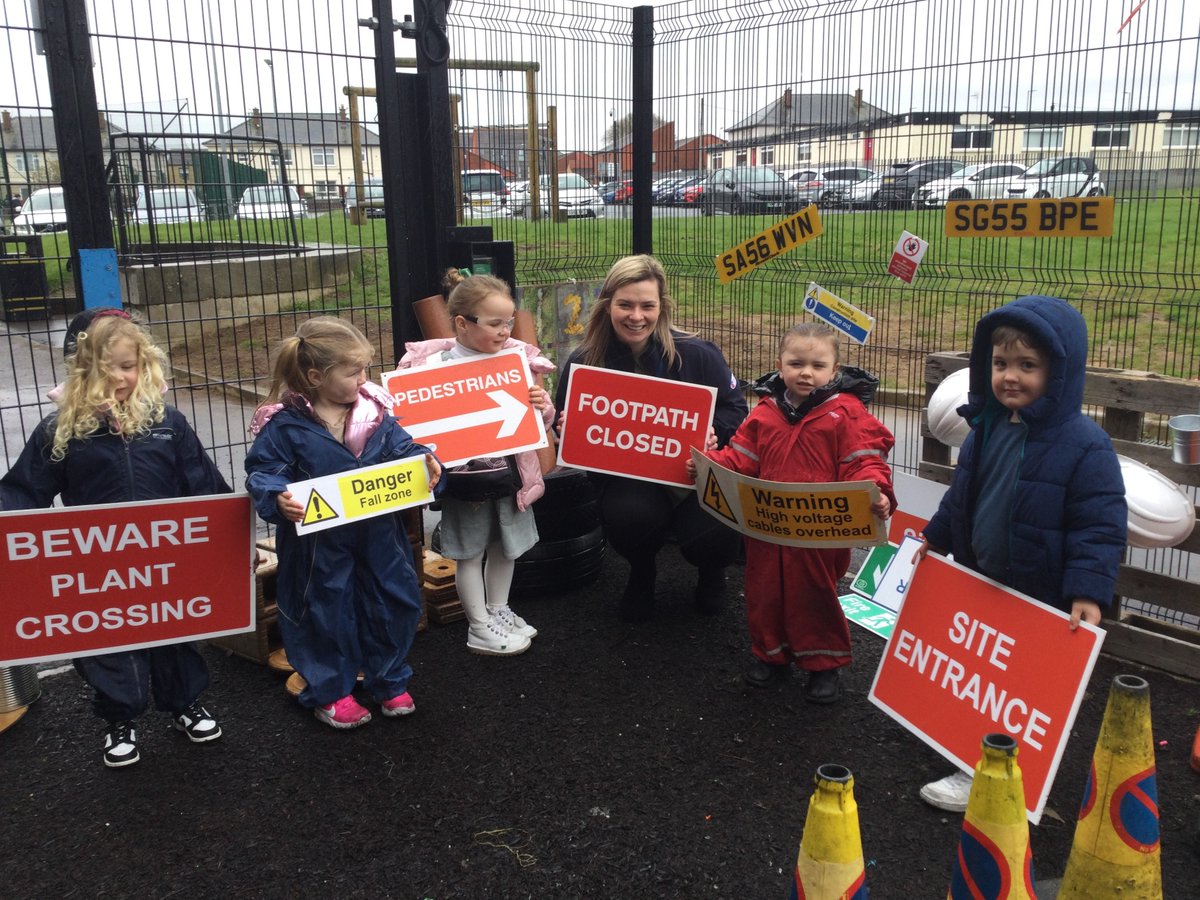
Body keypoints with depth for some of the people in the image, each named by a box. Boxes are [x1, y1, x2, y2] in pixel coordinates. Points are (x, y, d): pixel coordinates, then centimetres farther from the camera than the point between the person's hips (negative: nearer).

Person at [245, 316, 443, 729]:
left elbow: (402, 450, 0)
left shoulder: (374, 410, -3)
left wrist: (424, 465, -21)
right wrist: (279, 497, -31)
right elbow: (263, 471, -12)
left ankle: (389, 680, 37)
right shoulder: (285, 425, -15)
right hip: (319, 543, -4)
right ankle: (330, 691, 32)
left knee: (395, 602, 14)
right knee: (327, 612, 10)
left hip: (377, 534, 4)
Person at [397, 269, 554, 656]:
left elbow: (541, 420, 5)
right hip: (465, 475, -4)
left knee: (506, 545, 19)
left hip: (510, 469, 4)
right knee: (471, 551, 11)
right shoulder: (437, 365, -13)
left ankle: (498, 610, 40)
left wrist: (543, 406, -17)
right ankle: (480, 629, 24)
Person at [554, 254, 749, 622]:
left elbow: (735, 410, 2)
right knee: (629, 517, -35)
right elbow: (566, 426, 6)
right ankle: (641, 572, 8)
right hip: (623, 476, 0)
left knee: (710, 535, -29)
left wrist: (714, 433, -19)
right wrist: (568, 431, -18)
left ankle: (711, 571, 17)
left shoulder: (697, 354, -8)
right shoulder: (583, 362, -5)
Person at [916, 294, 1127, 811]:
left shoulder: (1083, 445, -20)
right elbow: (962, 494, 16)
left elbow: (1100, 526, -19)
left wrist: (1088, 591, -24)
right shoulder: (987, 428, 1)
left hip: (1042, 602, -7)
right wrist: (937, 536, 22)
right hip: (980, 585, 7)